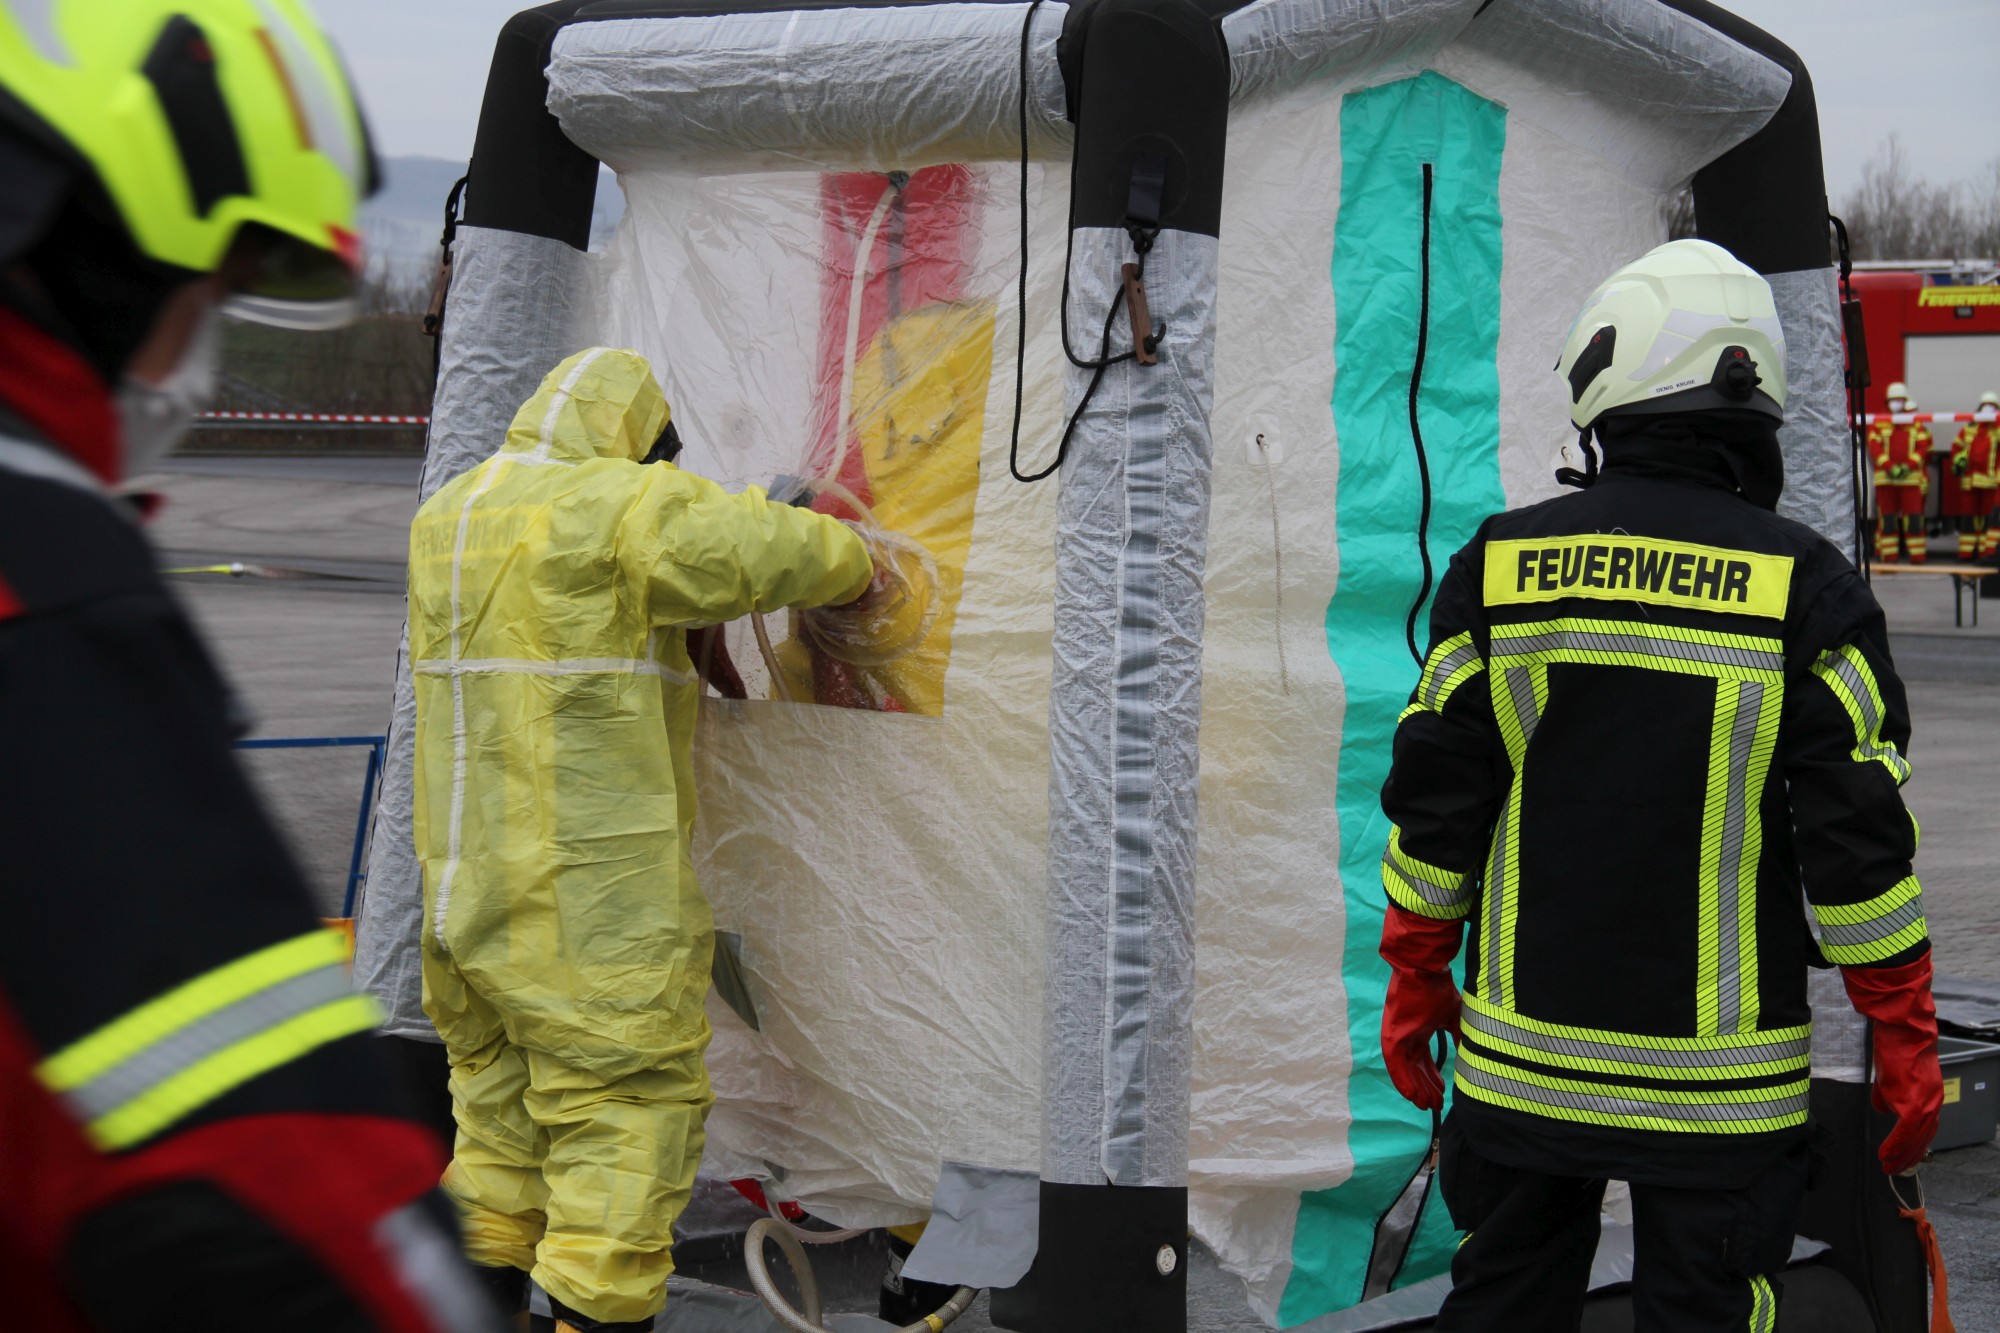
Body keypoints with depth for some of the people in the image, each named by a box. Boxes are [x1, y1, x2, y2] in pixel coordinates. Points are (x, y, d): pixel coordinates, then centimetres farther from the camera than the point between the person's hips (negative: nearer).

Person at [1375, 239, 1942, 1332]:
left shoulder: (1500, 565, -3)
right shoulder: (1805, 589, -8)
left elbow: (1435, 807, 0)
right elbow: (1858, 838, -8)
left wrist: (1415, 984, 12)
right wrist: (1905, 1039, 2)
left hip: (1523, 1056, 2)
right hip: (1720, 1078, -2)